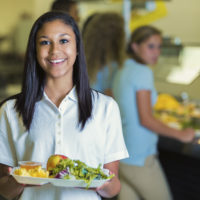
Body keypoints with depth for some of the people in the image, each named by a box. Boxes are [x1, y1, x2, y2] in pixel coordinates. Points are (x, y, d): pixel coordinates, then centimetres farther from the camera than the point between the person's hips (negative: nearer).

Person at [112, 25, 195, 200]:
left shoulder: (122, 71, 12)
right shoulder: (143, 72, -14)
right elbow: (145, 119, -17)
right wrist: (180, 134, -8)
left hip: (121, 153, 9)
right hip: (140, 156, -9)